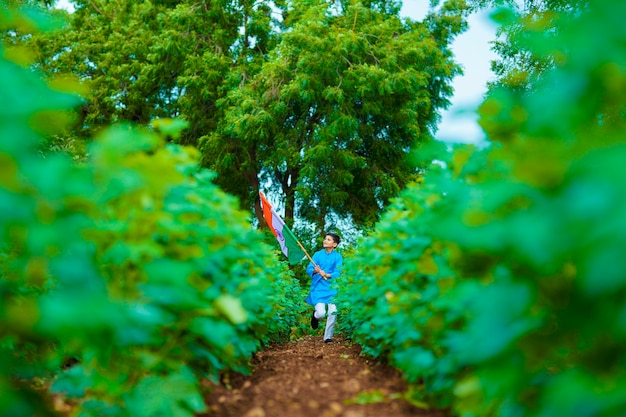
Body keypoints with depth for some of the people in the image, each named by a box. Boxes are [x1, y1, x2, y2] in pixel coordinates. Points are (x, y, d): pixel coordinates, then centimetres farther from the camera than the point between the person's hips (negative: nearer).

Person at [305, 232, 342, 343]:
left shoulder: (337, 257, 2)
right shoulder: (318, 254, 6)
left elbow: (337, 273, -6)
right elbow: (309, 269, 0)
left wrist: (327, 275, -24)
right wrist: (315, 271, -22)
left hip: (332, 288, 0)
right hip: (318, 287, 0)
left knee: (333, 311, -11)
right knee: (321, 314, -13)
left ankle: (328, 337, 8)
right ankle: (315, 316, 25)